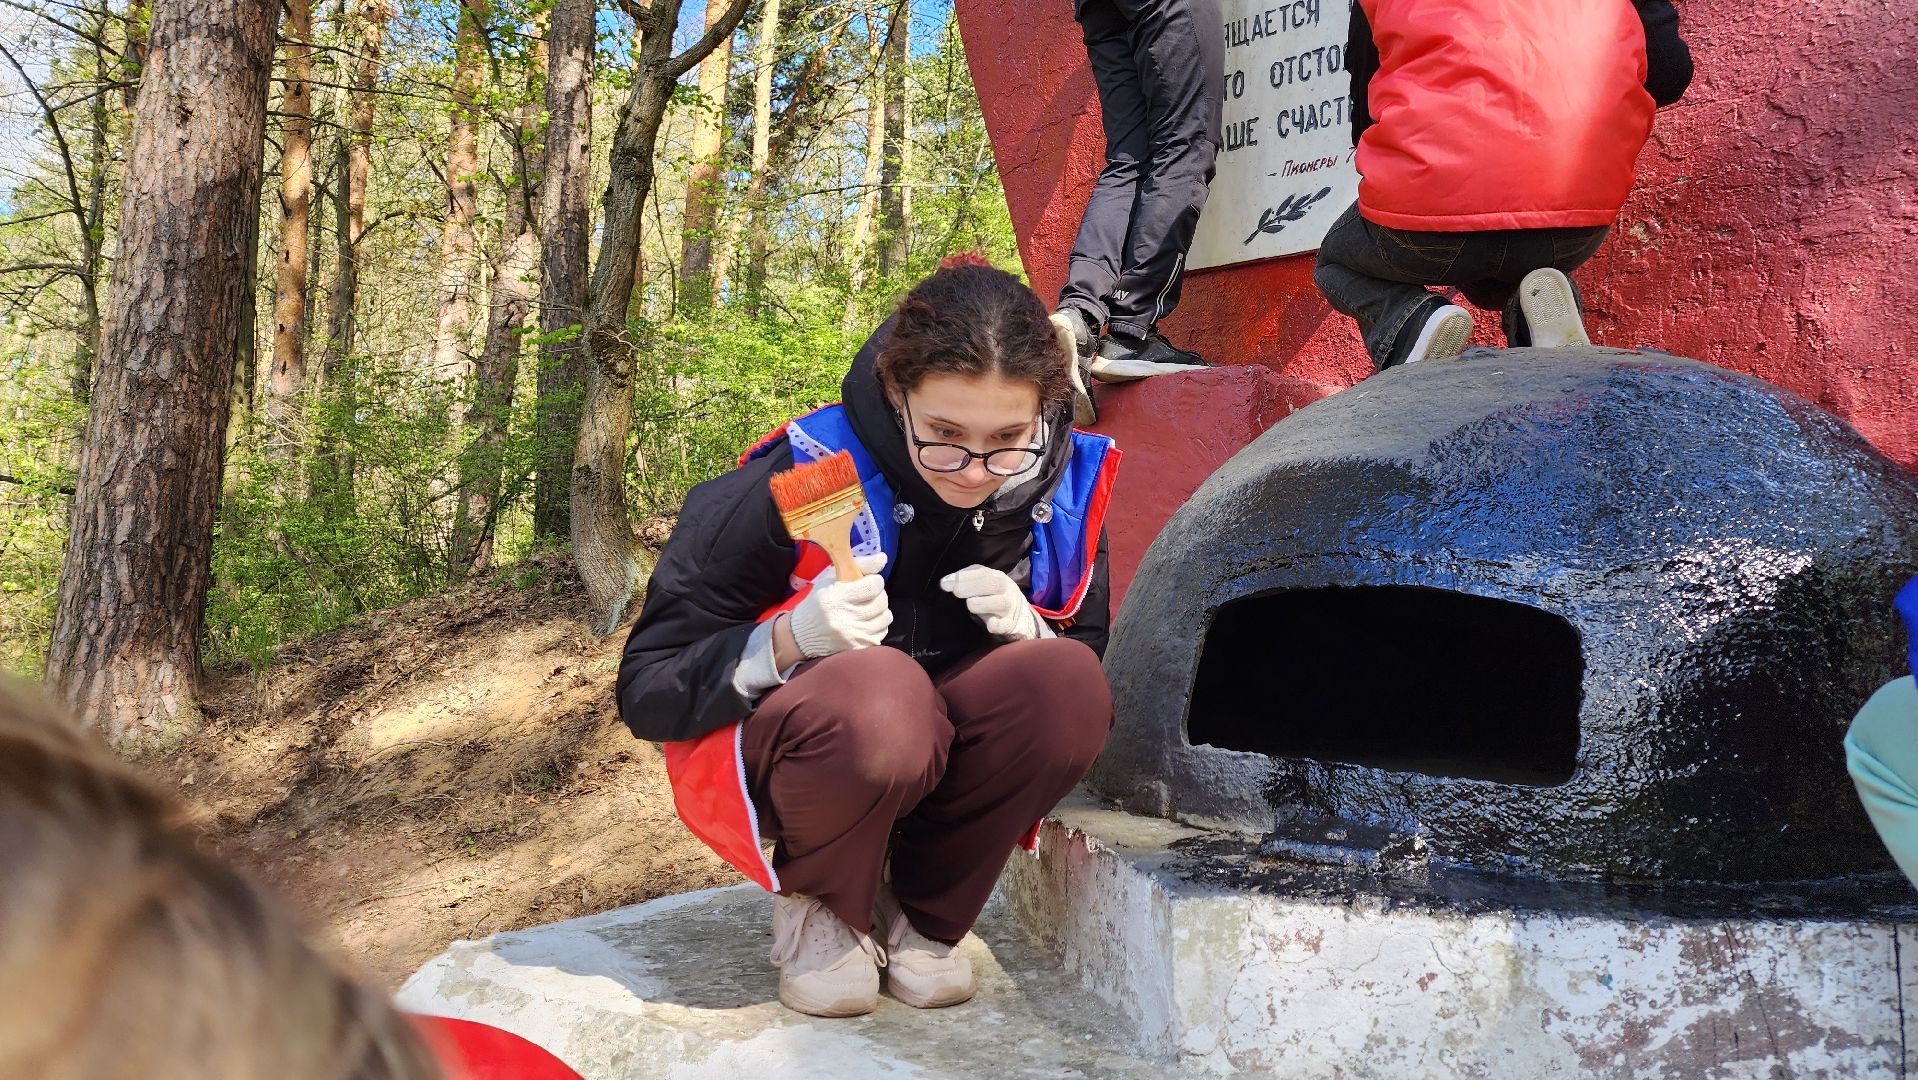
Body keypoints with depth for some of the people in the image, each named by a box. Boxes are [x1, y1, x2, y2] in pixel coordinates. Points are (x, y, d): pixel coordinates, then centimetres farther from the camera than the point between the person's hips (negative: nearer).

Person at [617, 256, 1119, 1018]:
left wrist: (1029, 629, -21)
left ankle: (923, 915, -5)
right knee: (875, 691, -38)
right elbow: (648, 690, -18)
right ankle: (818, 908, -5)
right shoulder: (800, 479, -23)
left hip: (934, 768, 4)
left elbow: (1089, 653, 3)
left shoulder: (1065, 489, -12)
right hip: (771, 755, -3)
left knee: (1069, 684, -27)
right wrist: (793, 637, -36)